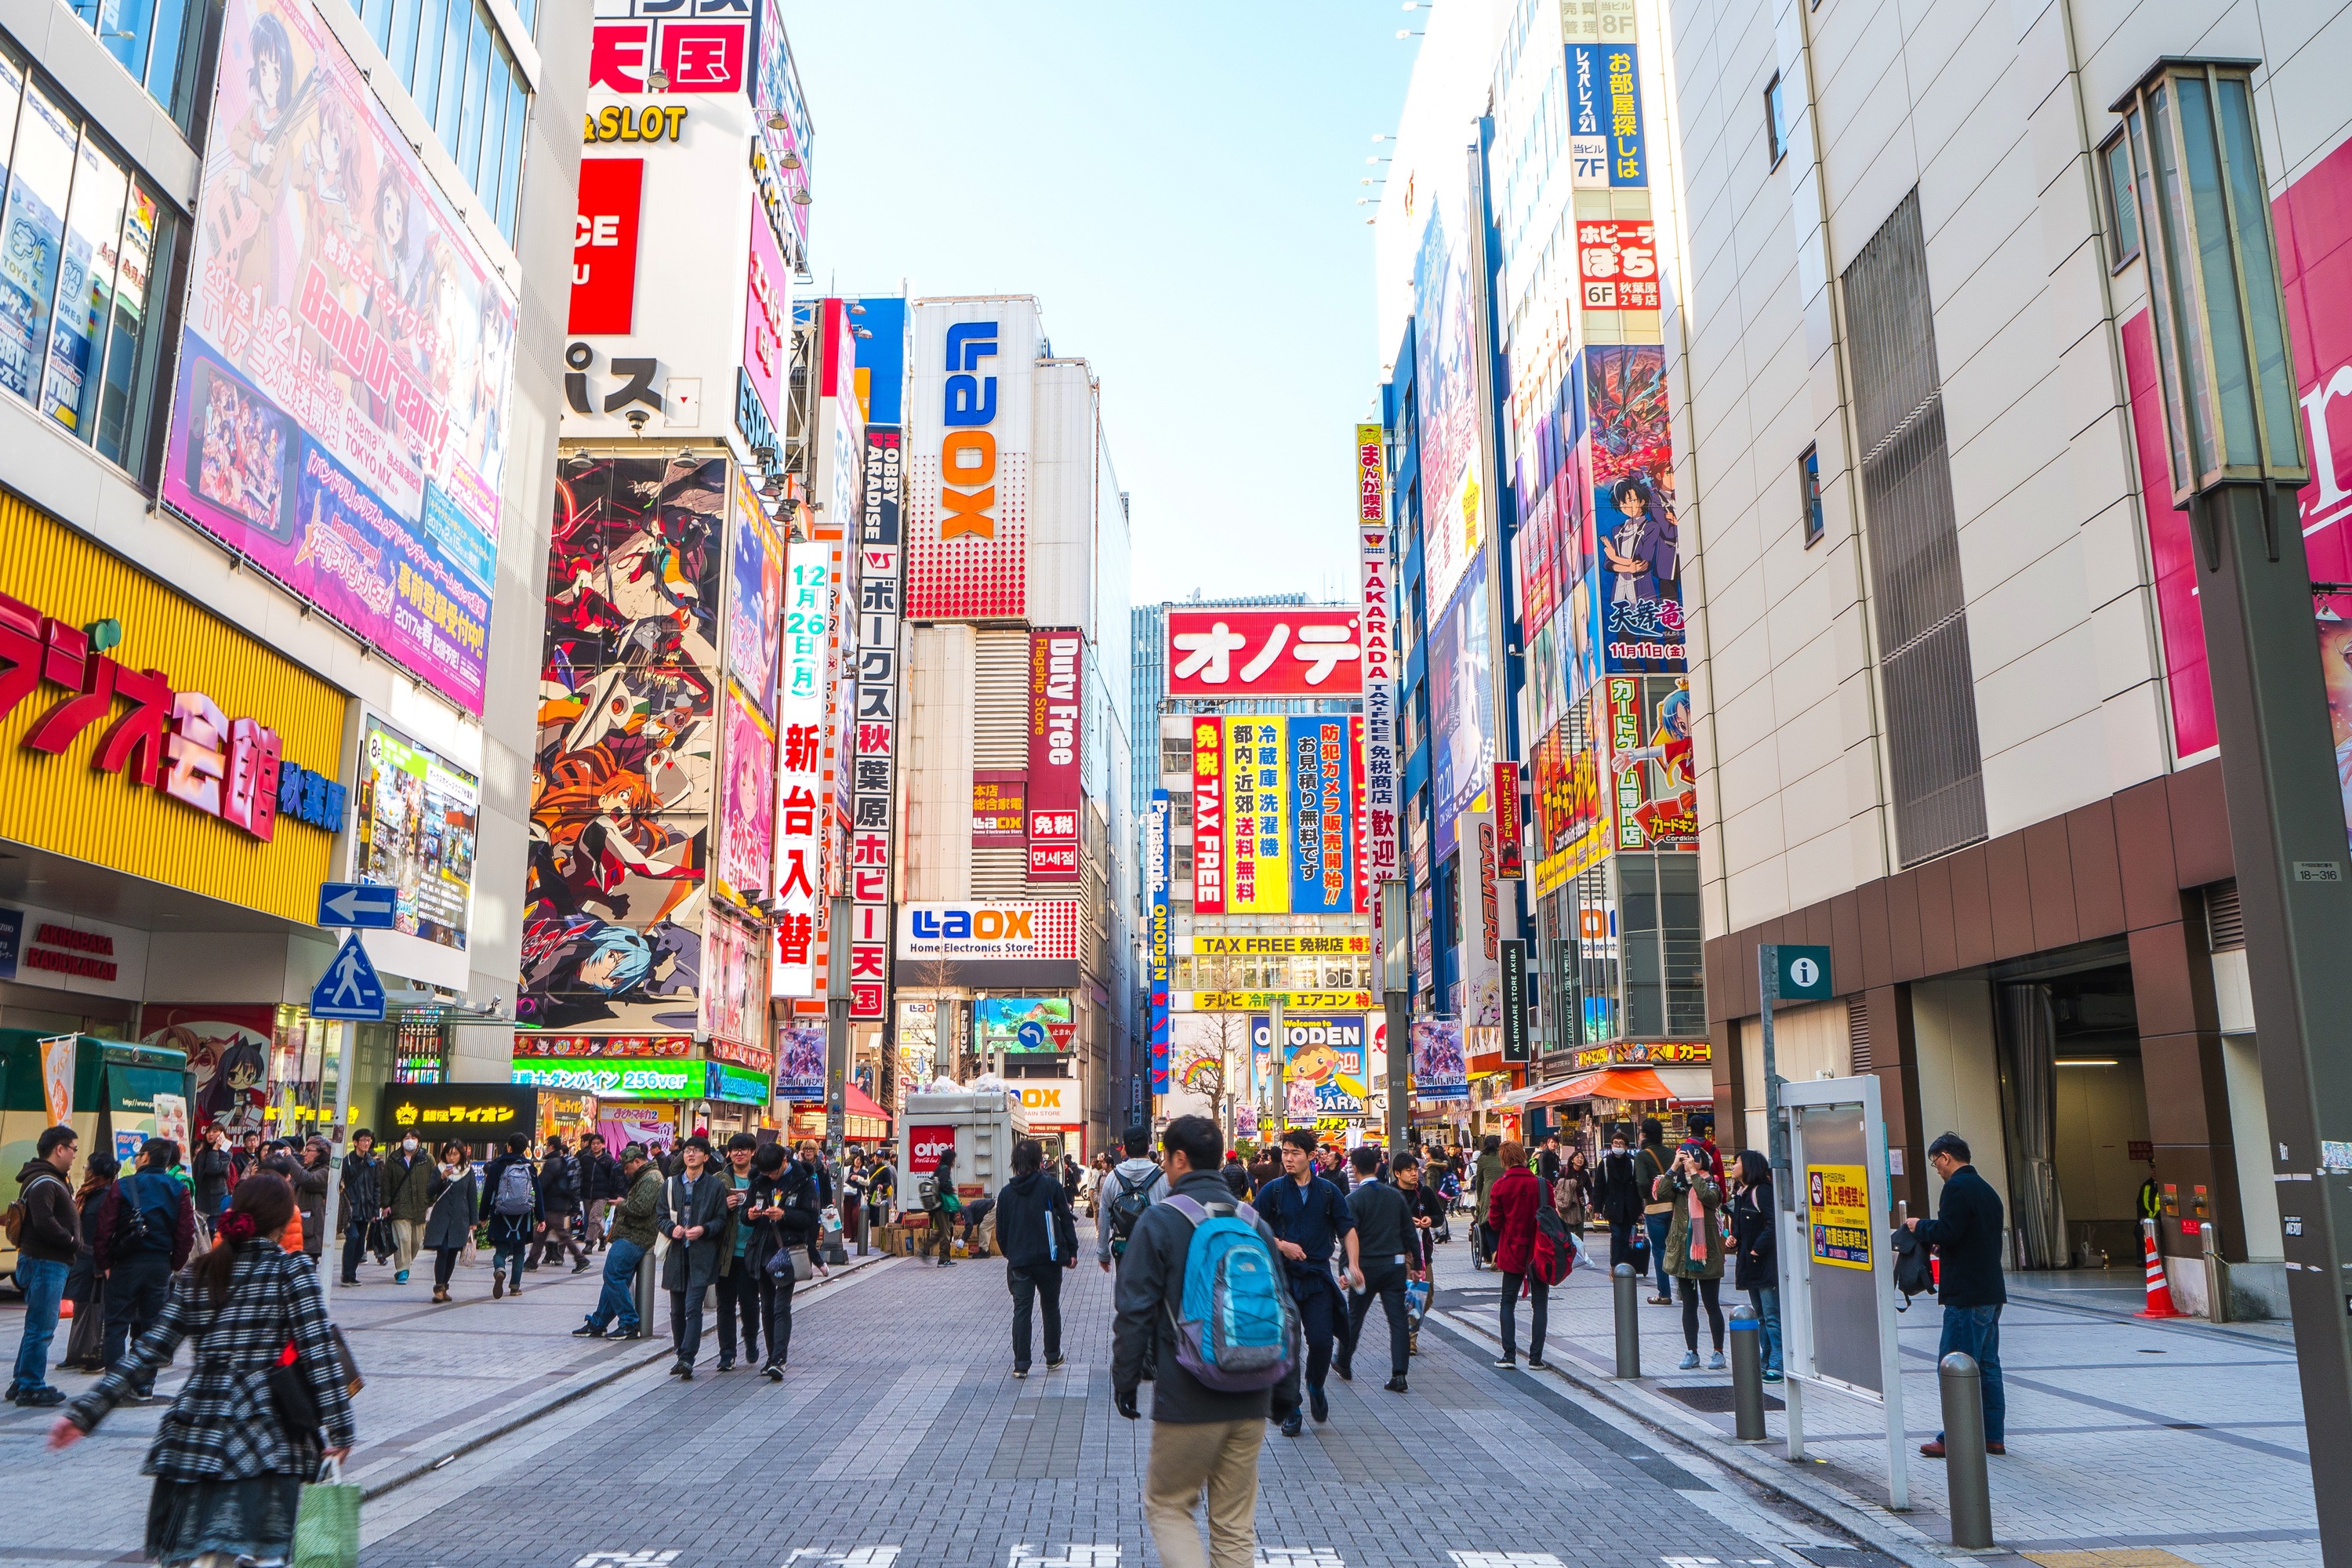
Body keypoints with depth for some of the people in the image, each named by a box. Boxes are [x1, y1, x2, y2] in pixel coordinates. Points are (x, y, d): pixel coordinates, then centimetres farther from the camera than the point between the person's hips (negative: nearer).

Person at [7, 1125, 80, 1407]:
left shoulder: (53, 1181, 18)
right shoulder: (43, 1183, -15)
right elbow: (44, 1222, -25)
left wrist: (73, 1241, 4)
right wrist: (72, 1241, -15)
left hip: (52, 1263, 11)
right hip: (44, 1264, -11)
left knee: (38, 1326, 17)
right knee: (41, 1327, -6)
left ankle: (21, 1383, 26)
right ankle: (31, 1387, -1)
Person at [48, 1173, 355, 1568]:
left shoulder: (202, 1273, 13)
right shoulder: (293, 1269, -2)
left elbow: (149, 1351, 9)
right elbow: (318, 1354, -8)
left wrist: (85, 1411, 16)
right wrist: (340, 1431, -5)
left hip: (191, 1430, 5)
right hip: (262, 1435, -5)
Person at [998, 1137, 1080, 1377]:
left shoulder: (1007, 1192, 2)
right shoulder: (1051, 1185, -5)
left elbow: (1001, 1229, 7)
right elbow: (1066, 1219, -4)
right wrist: (1072, 1251, 2)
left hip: (1018, 1261, 1)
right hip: (1048, 1258, -1)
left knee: (1021, 1310, 4)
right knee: (1051, 1308, 14)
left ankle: (1021, 1364, 1)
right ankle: (1053, 1358, 22)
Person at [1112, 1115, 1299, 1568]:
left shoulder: (1158, 1221, -8)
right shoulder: (1254, 1221, 6)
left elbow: (1135, 1312, -10)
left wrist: (1124, 1379, 1)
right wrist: (1285, 1390, 17)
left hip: (1186, 1399, -4)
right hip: (1251, 1400, 5)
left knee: (1167, 1505, 13)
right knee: (1236, 1523, 14)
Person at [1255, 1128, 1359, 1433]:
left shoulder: (1328, 1191, 4)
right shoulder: (1273, 1190, 0)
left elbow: (1348, 1229, 8)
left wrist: (1353, 1264, -6)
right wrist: (1280, 1244, -13)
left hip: (1318, 1275, 1)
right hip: (1282, 1276, -1)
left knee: (1321, 1340, -8)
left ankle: (1315, 1386, 24)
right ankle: (1290, 1411, 14)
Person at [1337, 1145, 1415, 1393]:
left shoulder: (1353, 1199, -9)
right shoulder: (1395, 1195, 4)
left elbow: (1350, 1238, -15)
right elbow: (1409, 1233, 8)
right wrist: (1415, 1264, 16)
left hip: (1367, 1266, -2)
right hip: (1395, 1265, 3)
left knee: (1355, 1316, 14)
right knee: (1398, 1319, 3)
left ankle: (1344, 1365, 29)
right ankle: (1398, 1374, -5)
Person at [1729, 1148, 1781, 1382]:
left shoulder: (1762, 1191, -13)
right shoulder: (1741, 1194, 14)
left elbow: (1772, 1224, -21)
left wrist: (1756, 1250, -19)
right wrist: (1733, 1240, 5)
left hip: (1765, 1264, -10)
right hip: (1750, 1265, 10)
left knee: (1772, 1316, -7)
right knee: (1761, 1316, 14)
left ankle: (1778, 1364, -5)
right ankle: (1767, 1361, 20)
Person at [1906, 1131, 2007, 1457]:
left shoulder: (1957, 1187, -13)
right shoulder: (1986, 1189, 17)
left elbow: (1948, 1232, -21)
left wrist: (1921, 1226, -3)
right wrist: (1941, 1245, 20)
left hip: (1967, 1294, -10)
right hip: (1991, 1292, 10)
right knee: (1987, 1365, 13)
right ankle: (1993, 1437, 17)